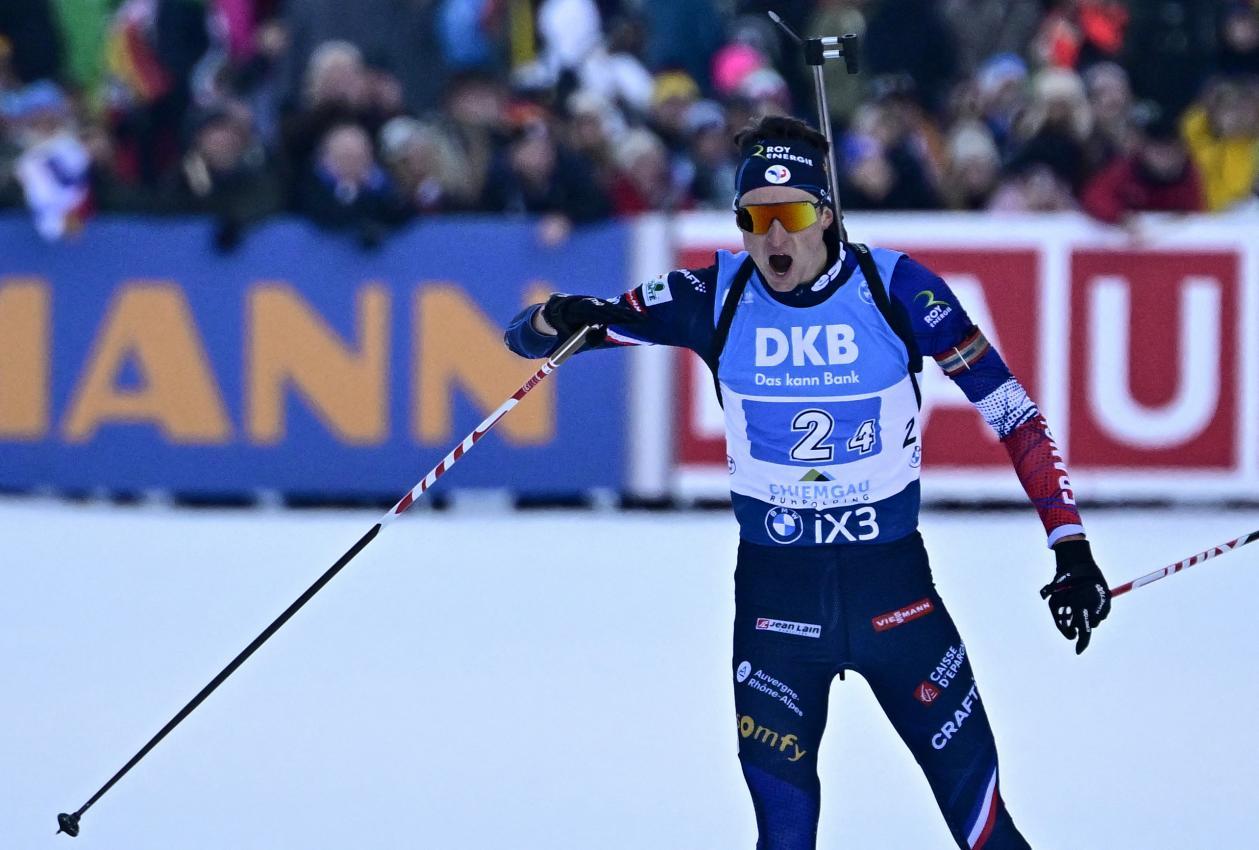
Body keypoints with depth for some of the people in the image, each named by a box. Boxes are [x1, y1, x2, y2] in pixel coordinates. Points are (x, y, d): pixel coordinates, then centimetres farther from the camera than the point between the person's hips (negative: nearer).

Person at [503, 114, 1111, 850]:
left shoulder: (895, 290, -11)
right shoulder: (717, 298, -7)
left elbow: (1012, 411, -7)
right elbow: (531, 335, -4)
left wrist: (1071, 546, -13)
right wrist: (560, 319, -28)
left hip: (894, 586, -1)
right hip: (774, 592, 1)